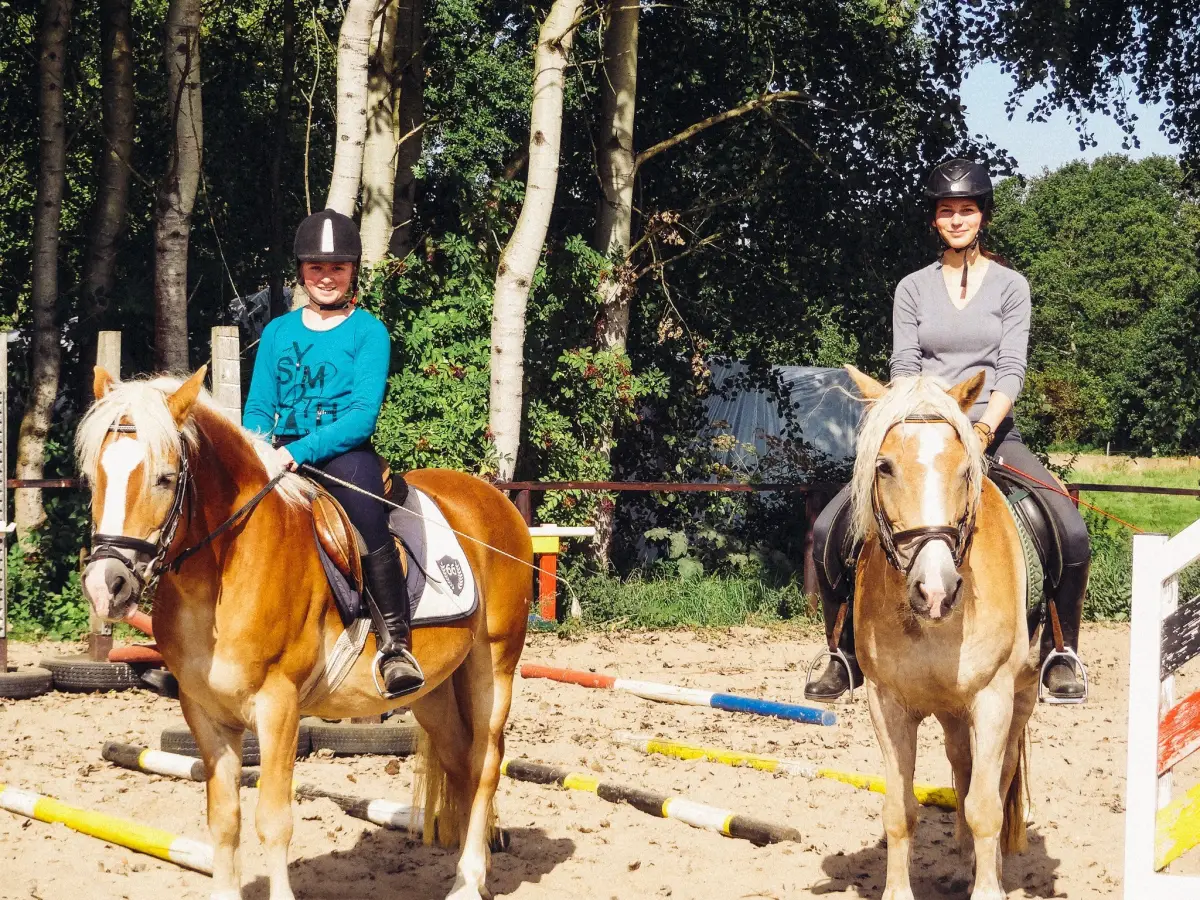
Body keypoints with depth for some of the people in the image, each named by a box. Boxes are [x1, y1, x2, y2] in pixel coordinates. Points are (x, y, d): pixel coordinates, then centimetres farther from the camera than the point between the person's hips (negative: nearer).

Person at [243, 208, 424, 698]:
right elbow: (258, 410, 14)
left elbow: (363, 415, -9)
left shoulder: (368, 332, 3)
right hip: (282, 461, 4)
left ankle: (396, 643, -33)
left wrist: (298, 451, -22)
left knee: (356, 485, -36)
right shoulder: (277, 332, 15)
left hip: (346, 453, -3)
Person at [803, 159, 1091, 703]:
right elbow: (903, 368, 2)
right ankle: (846, 656, 1)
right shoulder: (913, 289, 9)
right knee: (828, 529, -16)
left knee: (1071, 533, -24)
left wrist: (983, 430, -19)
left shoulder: (1010, 285, 6)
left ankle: (1060, 655, -4)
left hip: (993, 432, -1)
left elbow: (1012, 370, -3)